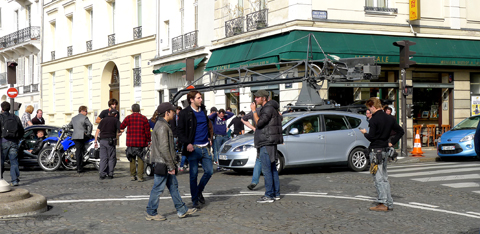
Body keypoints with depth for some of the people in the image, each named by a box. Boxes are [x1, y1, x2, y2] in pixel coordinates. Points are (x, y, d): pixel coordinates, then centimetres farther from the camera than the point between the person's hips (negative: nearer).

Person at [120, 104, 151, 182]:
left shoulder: (128, 118, 0)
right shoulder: (144, 118, -1)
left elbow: (121, 127, 7)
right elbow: (147, 131, 0)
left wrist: (121, 129, 30)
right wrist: (148, 141, 9)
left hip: (131, 142, 1)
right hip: (141, 142, -1)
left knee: (132, 159, 14)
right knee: (141, 159, 3)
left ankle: (133, 176, 14)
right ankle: (140, 177, -3)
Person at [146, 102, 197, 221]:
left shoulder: (163, 125, 16)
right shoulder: (162, 127, -18)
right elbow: (164, 148, -23)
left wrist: (172, 164, 22)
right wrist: (171, 166, -20)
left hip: (166, 164, 11)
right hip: (162, 163, -11)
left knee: (173, 186, 12)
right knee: (158, 188, -2)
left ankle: (182, 210, 18)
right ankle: (151, 213, 6)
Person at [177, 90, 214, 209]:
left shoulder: (203, 110, 11)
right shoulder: (185, 113, -5)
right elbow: (180, 131, -5)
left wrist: (210, 138, 15)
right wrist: (187, 143, -16)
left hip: (205, 147, 5)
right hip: (193, 148, -5)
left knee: (209, 171, 4)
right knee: (194, 174, 1)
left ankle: (199, 192, 27)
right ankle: (195, 199, 13)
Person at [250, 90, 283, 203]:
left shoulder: (269, 108, -13)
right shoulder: (266, 108, 19)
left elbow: (259, 123, -21)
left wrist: (254, 110, -13)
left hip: (267, 143, -11)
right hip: (266, 142, 11)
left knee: (266, 170, -9)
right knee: (272, 169, 12)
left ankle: (269, 195, -8)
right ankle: (276, 194, 16)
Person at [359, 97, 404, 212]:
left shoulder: (374, 119, -15)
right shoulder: (389, 118, 10)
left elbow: (371, 137, -18)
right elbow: (400, 131, 15)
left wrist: (365, 133, 2)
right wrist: (392, 142, 15)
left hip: (376, 150, -8)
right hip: (385, 150, 8)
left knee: (378, 178, -6)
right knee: (384, 178, 13)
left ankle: (382, 203, -9)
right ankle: (389, 204, 15)